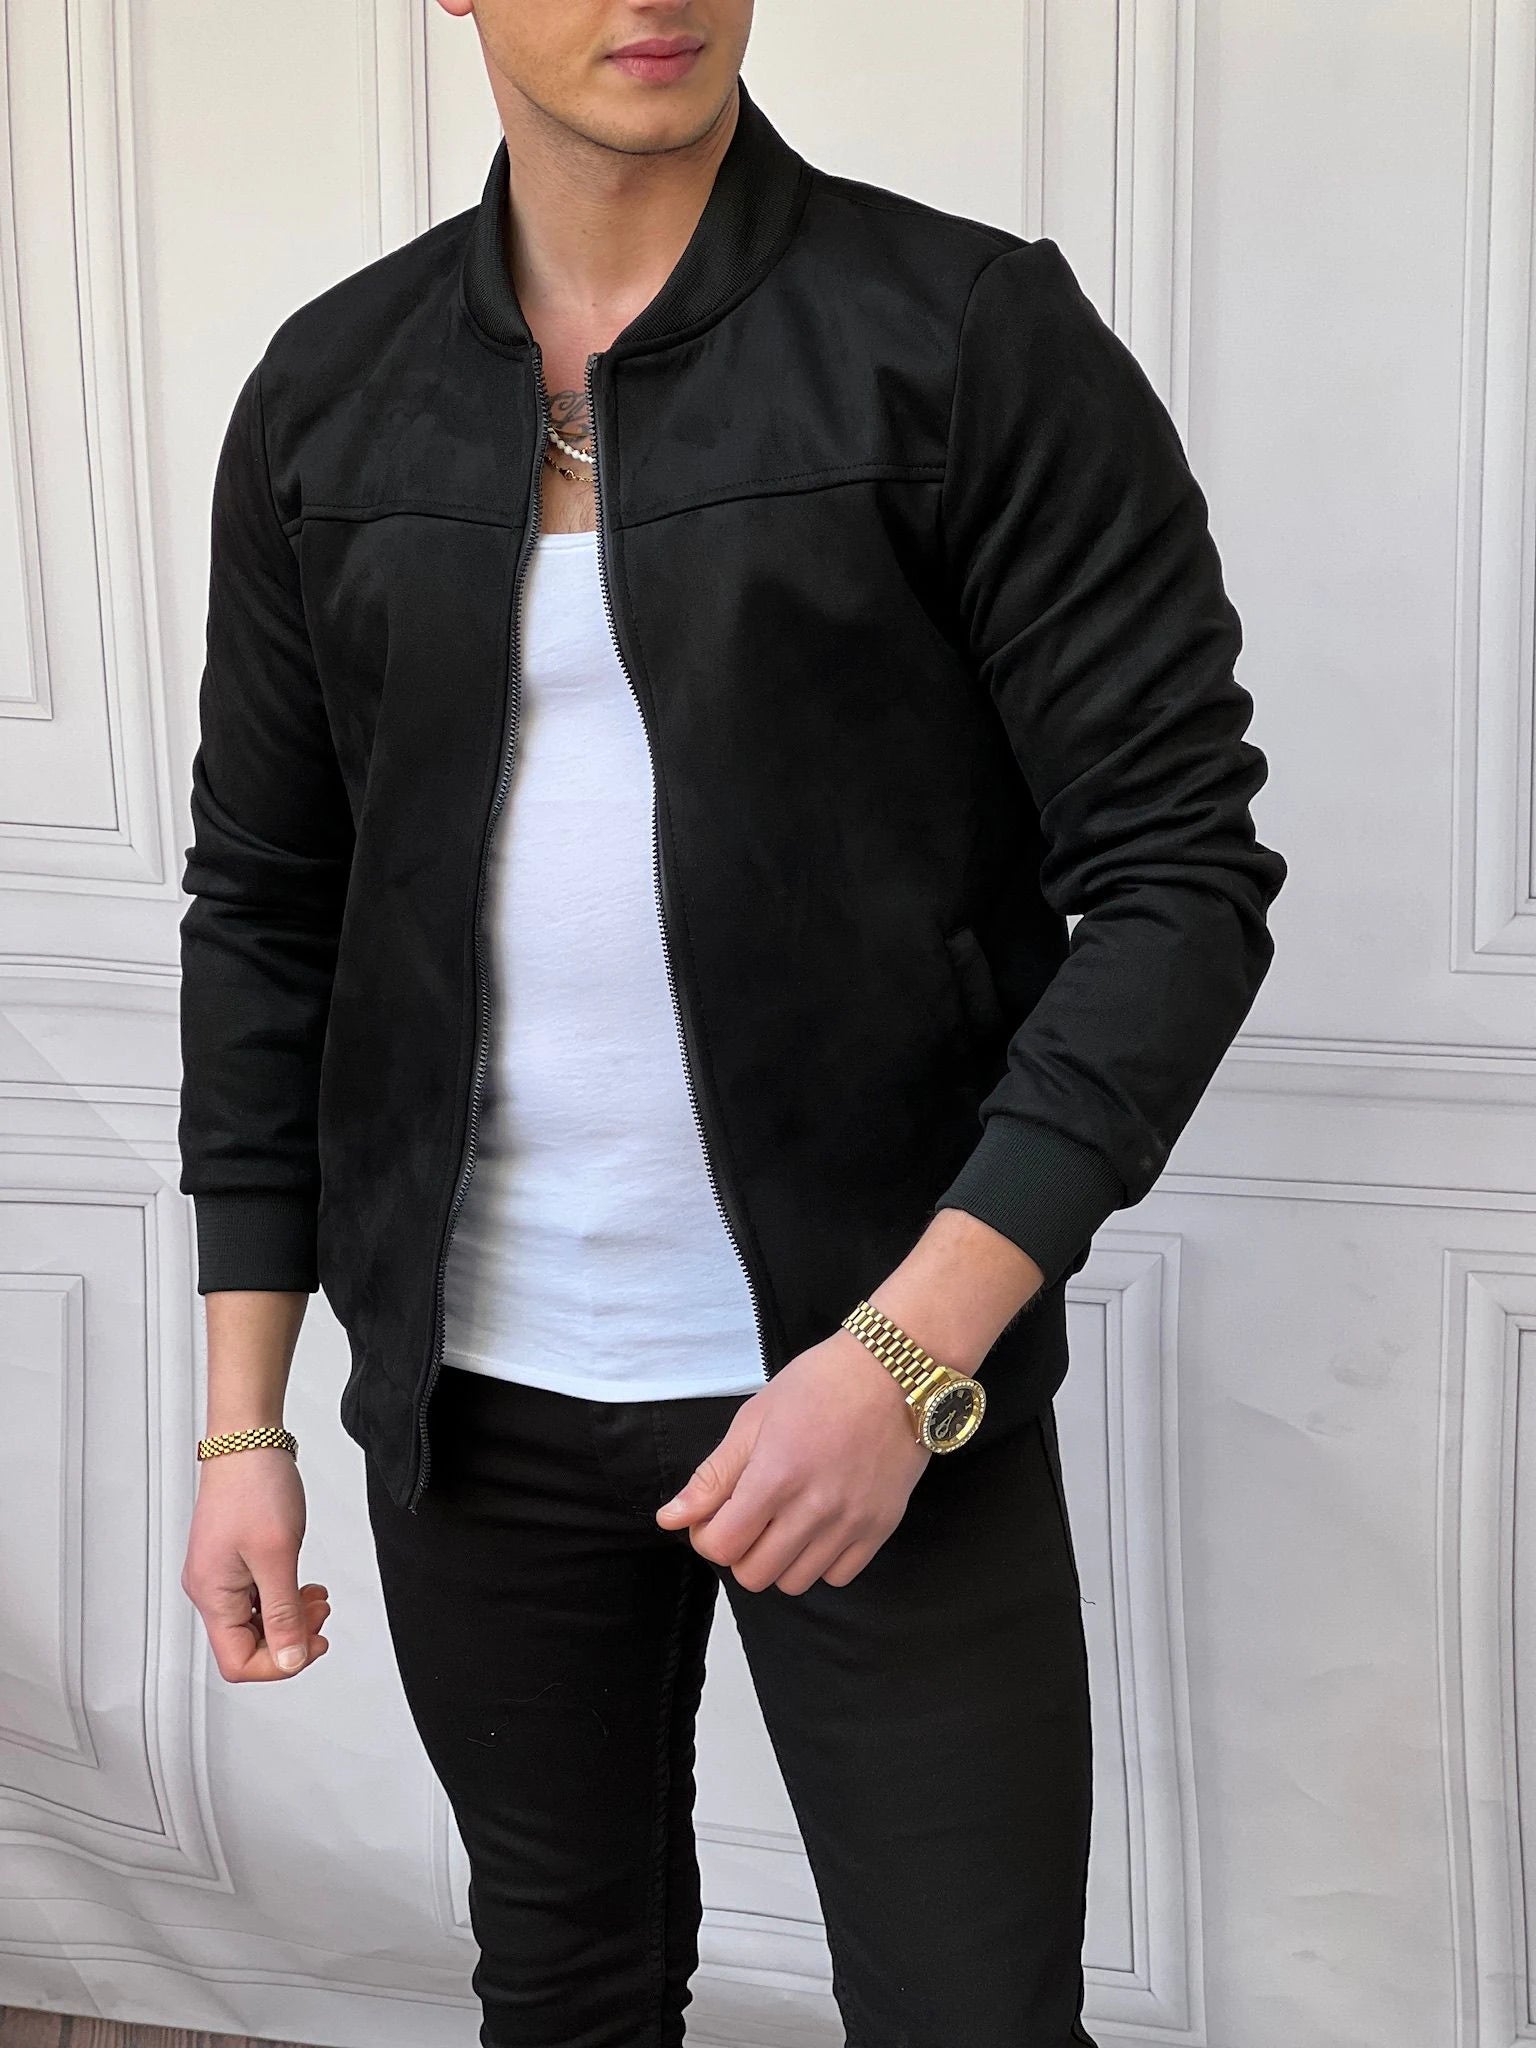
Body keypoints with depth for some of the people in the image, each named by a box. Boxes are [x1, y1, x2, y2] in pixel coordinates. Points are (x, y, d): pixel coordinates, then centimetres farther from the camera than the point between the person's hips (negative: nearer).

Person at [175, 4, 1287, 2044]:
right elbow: (263, 909, 8)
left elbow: (1181, 869, -11)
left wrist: (907, 1354, -19)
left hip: (886, 1381, -3)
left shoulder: (973, 339, -8)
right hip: (475, 1394, 4)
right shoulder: (330, 398, 4)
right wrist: (243, 1424, 5)